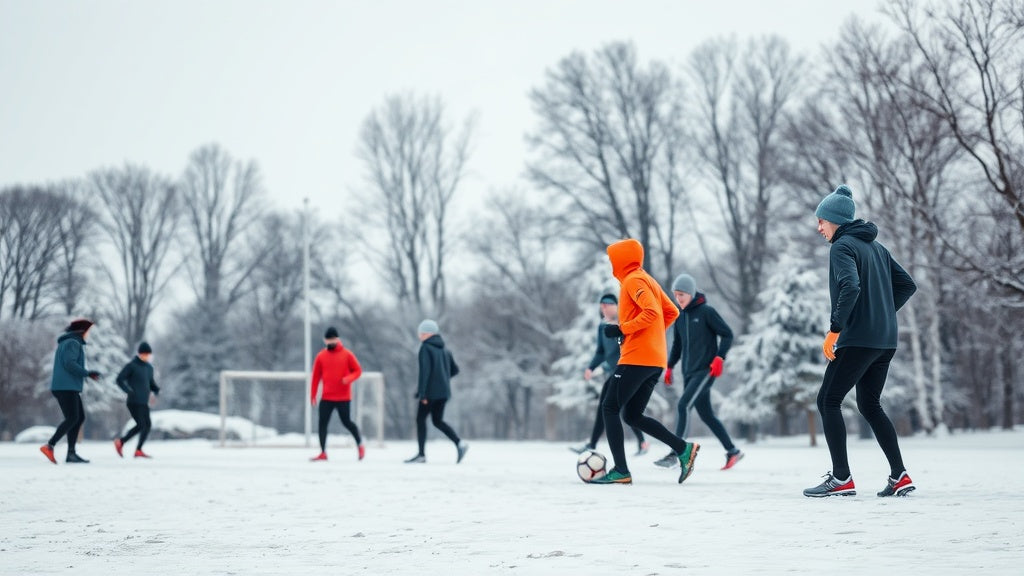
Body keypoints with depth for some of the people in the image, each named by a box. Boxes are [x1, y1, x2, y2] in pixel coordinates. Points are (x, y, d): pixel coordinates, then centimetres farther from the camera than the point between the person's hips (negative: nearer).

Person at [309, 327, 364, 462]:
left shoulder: (347, 354, -1)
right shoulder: (321, 356, 5)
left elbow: (358, 370, 1)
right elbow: (316, 376, 8)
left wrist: (349, 378, -19)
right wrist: (313, 394, 5)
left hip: (343, 397, -3)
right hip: (326, 397, 3)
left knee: (346, 422, 1)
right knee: (322, 423, -4)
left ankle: (360, 444, 25)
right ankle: (323, 453, 1)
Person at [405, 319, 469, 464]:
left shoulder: (426, 348, -10)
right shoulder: (444, 349, 14)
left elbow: (424, 370, -18)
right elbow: (455, 370, 17)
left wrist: (422, 393, -19)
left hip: (430, 391, -7)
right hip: (443, 391, 7)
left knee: (420, 419, 4)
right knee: (437, 421, 13)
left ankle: (421, 455, 3)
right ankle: (459, 443, -6)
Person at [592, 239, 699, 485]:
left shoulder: (633, 280, -9)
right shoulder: (647, 280, 20)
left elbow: (652, 312, -22)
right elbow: (671, 312, 21)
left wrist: (622, 329, -17)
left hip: (636, 358, -9)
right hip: (655, 360, 9)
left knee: (610, 408, -3)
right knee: (633, 415, 11)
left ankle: (621, 471, -9)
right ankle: (683, 448, 0)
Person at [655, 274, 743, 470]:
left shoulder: (706, 311, -9)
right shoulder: (679, 315, 11)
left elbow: (727, 334, -8)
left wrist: (719, 358, -18)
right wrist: (669, 367, 15)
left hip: (706, 371, -7)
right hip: (689, 372, 7)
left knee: (683, 405, -19)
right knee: (706, 414, 10)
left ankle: (675, 454, -18)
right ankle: (733, 451, 22)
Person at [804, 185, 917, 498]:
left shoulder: (842, 246, -9)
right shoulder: (875, 246, 18)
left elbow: (850, 287, -24)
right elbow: (907, 284, 20)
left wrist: (835, 329, -21)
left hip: (857, 339, -9)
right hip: (886, 339, 9)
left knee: (828, 401, -1)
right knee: (870, 405, 16)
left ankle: (841, 478, -6)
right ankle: (899, 476, 10)